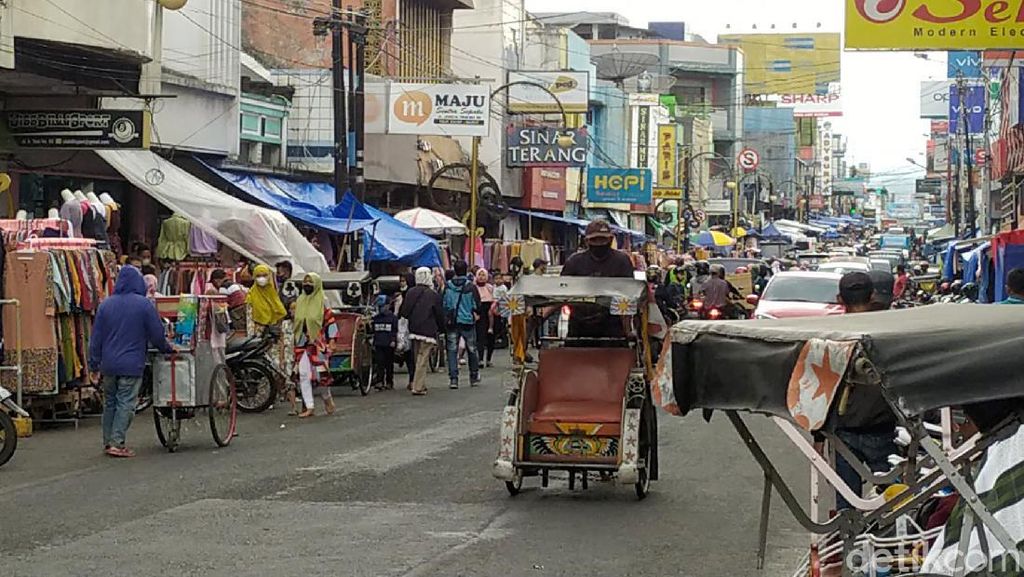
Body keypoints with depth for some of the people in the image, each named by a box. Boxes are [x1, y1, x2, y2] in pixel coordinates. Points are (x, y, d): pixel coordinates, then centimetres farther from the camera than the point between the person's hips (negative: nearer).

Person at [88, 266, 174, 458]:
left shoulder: (106, 304, 5)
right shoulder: (144, 305, -8)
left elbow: (96, 338, 6)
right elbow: (157, 334, -3)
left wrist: (94, 365, 12)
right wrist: (167, 349, 17)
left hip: (109, 364, 5)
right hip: (131, 365, -5)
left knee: (110, 403, 15)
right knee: (125, 404, -3)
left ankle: (108, 442, 18)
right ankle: (117, 443, -8)